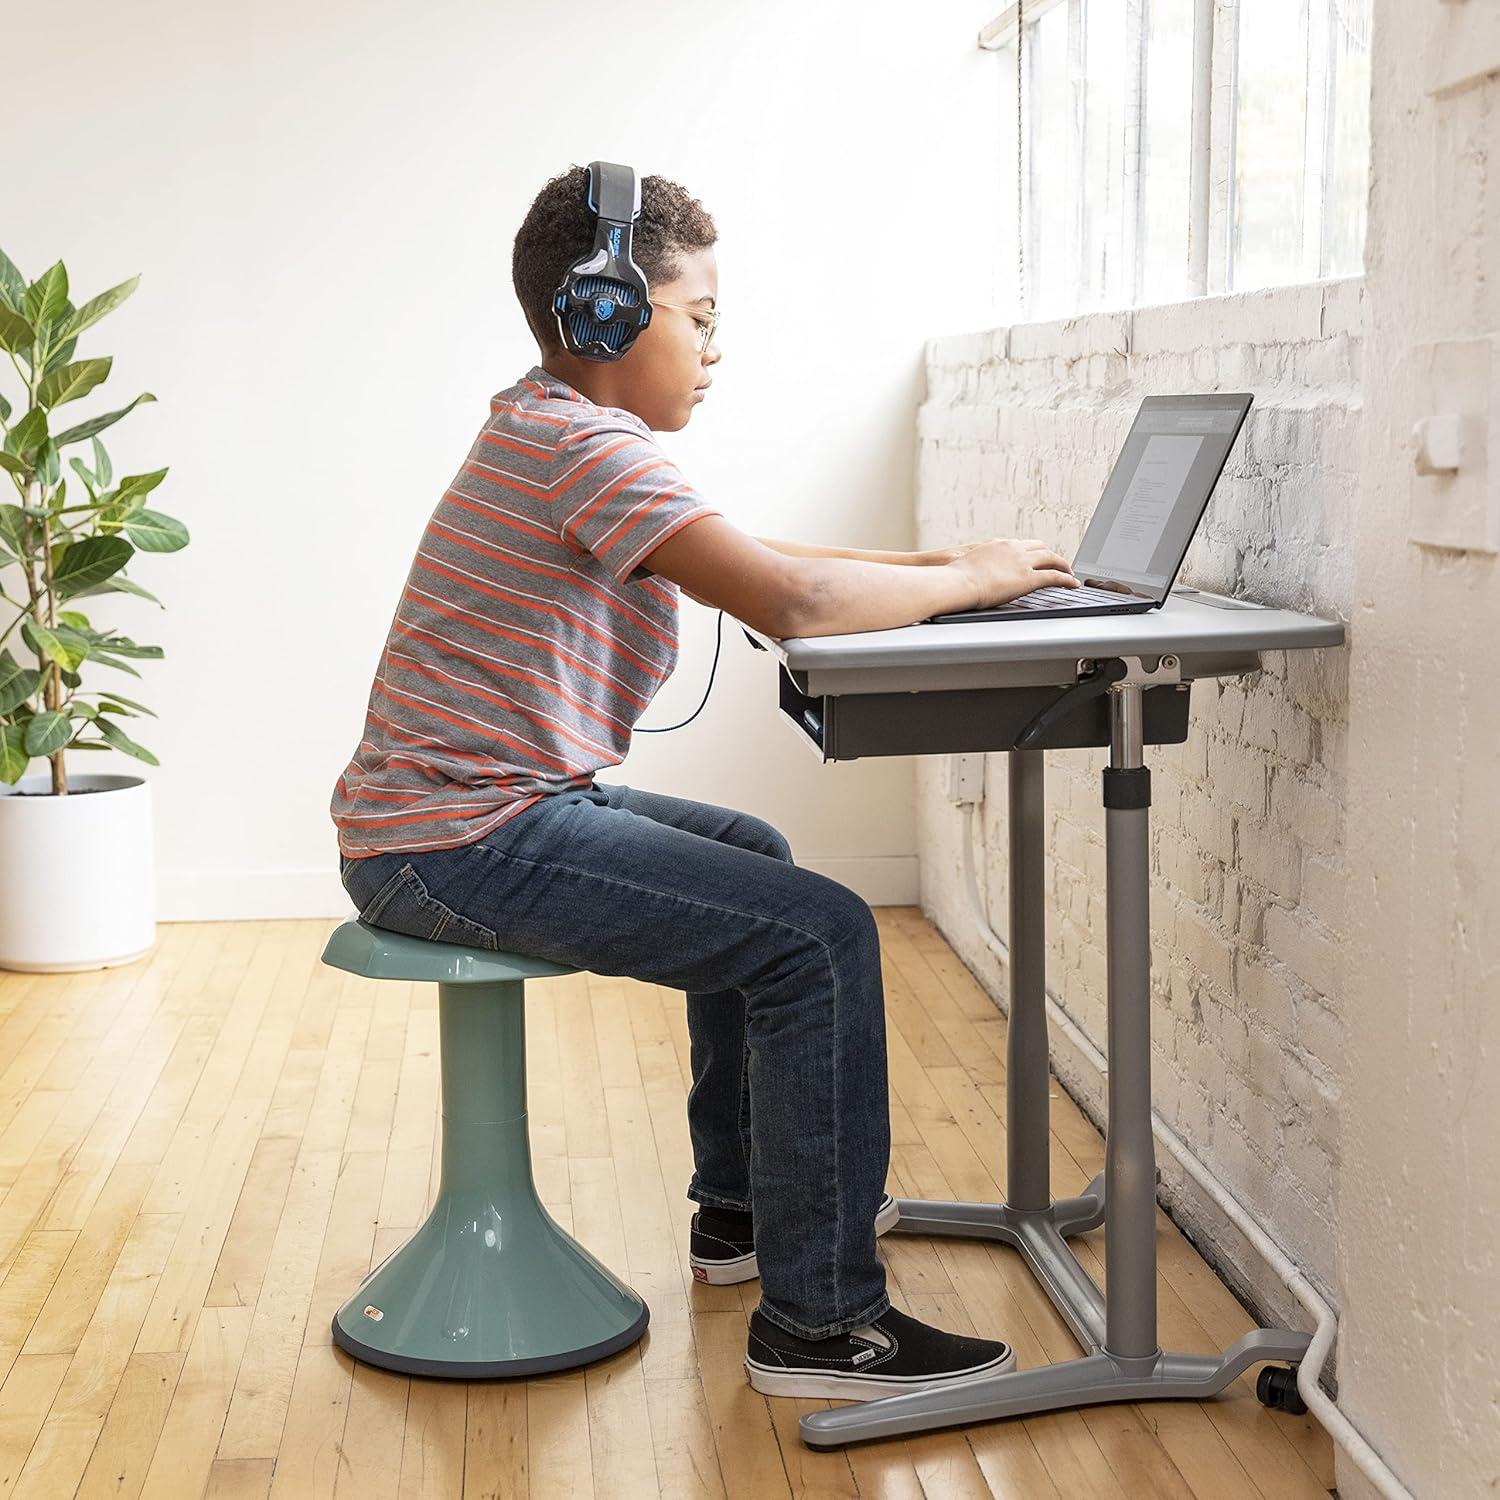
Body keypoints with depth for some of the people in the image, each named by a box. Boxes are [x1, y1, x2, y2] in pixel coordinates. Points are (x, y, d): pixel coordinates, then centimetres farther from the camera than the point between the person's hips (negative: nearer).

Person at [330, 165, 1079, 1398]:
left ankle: (746, 1207, 33)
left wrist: (932, 563, 11)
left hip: (486, 806, 11)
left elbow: (745, 556, 22)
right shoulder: (584, 448, -18)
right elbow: (790, 601, -30)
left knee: (750, 858, 27)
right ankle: (819, 1320, -7)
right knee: (819, 933, -15)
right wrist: (971, 584, -14)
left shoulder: (550, 425, 16)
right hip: (462, 845, -11)